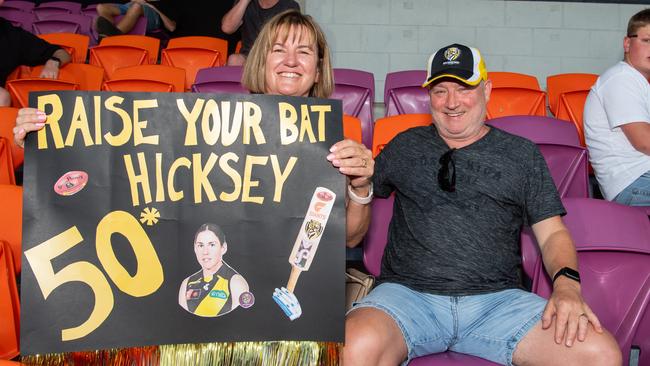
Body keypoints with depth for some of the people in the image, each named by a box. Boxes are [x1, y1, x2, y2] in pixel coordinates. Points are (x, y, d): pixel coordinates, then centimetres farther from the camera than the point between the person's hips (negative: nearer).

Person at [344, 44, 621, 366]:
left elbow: (552, 233, 13)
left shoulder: (521, 153, 17)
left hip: (498, 299, 2)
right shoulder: (406, 146, 18)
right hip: (408, 292, -2)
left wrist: (567, 283, -7)